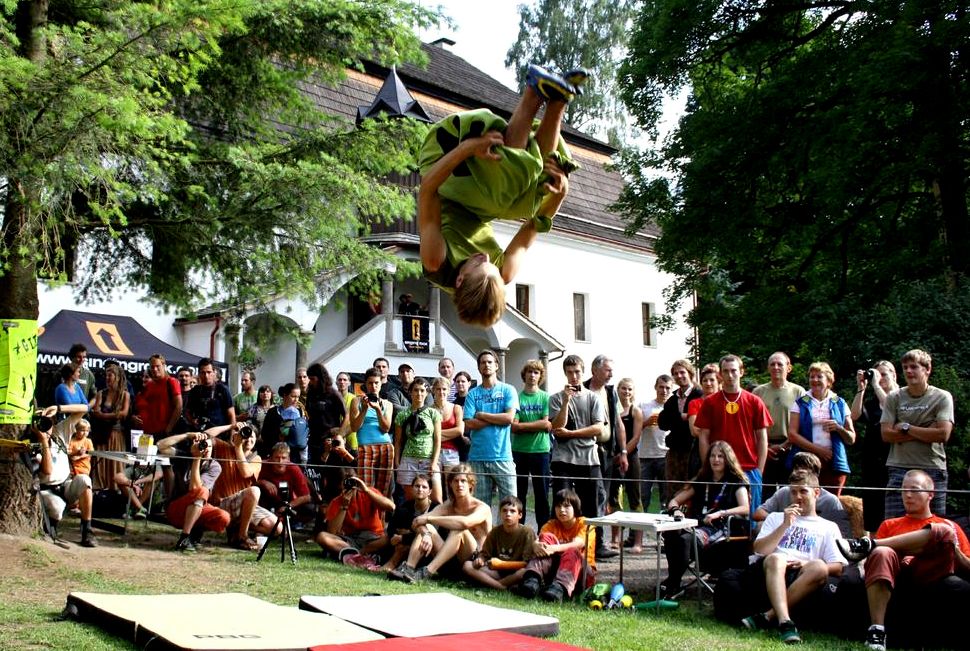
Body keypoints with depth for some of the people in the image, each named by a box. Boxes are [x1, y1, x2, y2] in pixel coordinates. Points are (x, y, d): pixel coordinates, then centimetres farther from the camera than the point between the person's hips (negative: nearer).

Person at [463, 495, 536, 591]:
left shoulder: (527, 532, -9)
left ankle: (490, 584, -25)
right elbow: (484, 554, 7)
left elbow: (527, 563, -12)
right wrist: (480, 559, -17)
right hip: (496, 571, 4)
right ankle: (503, 588, -29)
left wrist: (502, 563, -19)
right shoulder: (495, 532, 4)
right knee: (467, 565, -18)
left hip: (515, 573, -4)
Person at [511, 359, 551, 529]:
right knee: (519, 493, 7)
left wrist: (524, 425, -9)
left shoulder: (546, 398, 2)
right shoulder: (517, 397, 1)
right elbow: (514, 427, -7)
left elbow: (548, 424, -8)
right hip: (519, 450, 0)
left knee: (542, 492, 6)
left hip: (541, 450, 0)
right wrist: (538, 425, -11)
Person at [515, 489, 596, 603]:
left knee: (572, 551, -34)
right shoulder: (552, 524, 6)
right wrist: (536, 546, -41)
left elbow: (578, 544, -25)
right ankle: (532, 579, -41)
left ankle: (560, 587, -59)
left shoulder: (584, 524, -4)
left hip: (582, 571, -3)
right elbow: (537, 541, -15)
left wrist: (554, 548, -44)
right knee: (548, 538, -20)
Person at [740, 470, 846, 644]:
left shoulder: (828, 527, 23)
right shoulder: (776, 518, 28)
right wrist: (785, 525, 1)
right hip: (772, 571, 0)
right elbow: (759, 550, 10)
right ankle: (785, 622, -50)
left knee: (819, 567, -35)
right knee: (775, 559, -35)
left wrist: (806, 564, -9)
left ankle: (767, 617, -35)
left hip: (803, 578, 0)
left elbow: (837, 568, 8)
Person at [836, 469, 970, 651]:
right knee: (882, 553, -34)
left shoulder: (948, 527, 27)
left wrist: (953, 549, 0)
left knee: (944, 532, -24)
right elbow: (878, 552, 18)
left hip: (929, 577, -1)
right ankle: (876, 631, -40)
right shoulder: (889, 525, 31)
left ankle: (866, 545, -23)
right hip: (896, 576, 1)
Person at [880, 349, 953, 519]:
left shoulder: (942, 397, 2)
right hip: (899, 468, 1)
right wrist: (925, 433, -8)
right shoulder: (894, 398, 7)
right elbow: (886, 434, -2)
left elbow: (943, 434, -10)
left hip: (933, 469, -1)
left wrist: (907, 428, -4)